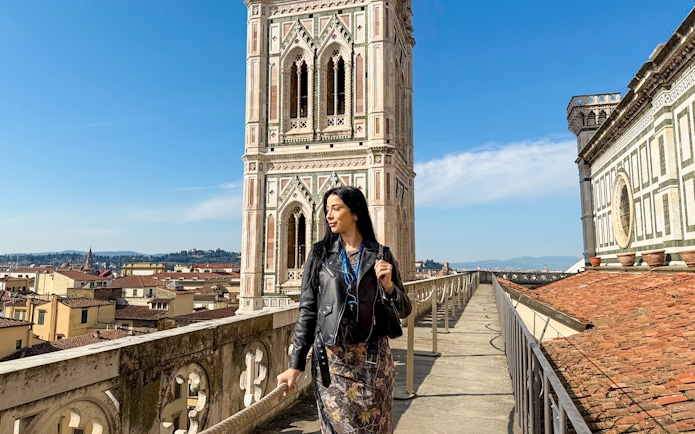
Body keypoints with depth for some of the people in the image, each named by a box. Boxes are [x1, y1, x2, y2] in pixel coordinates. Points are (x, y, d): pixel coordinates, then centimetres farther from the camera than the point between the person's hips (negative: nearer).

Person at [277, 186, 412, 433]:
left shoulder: (381, 255, 2)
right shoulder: (320, 253, 2)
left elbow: (404, 310, 7)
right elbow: (307, 310, 1)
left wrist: (388, 285, -13)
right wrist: (295, 364, -3)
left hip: (372, 358, 1)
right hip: (331, 358, 0)